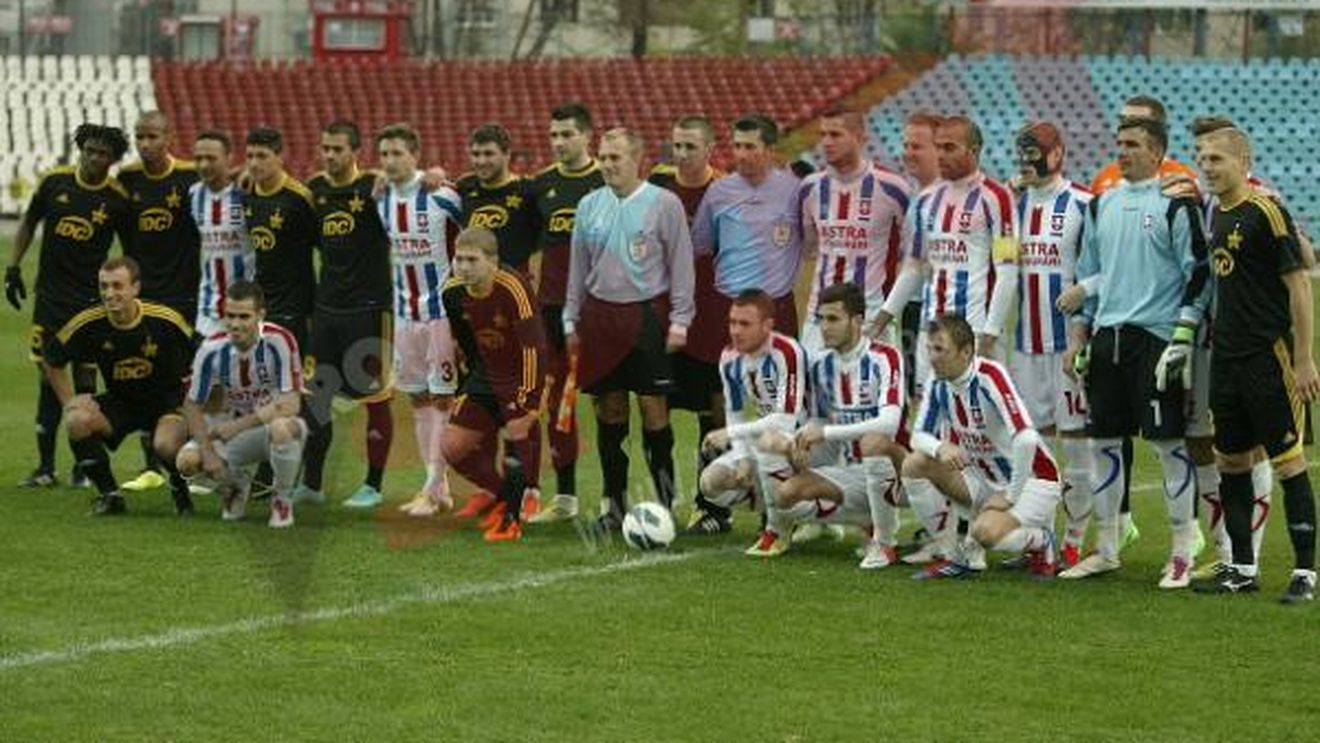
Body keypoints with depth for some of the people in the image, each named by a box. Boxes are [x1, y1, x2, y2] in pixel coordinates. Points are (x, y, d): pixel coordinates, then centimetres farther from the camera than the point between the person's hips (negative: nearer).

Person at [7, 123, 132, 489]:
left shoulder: (119, 200, -5)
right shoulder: (54, 182, -1)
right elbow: (29, 224, 11)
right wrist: (13, 268, 6)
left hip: (91, 298, -2)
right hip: (49, 293, 2)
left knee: (84, 379, -3)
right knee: (48, 380, 4)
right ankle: (46, 467, 8)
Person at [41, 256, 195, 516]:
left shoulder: (165, 321, -20)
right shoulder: (89, 324, -15)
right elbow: (51, 360, 3)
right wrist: (69, 401, -4)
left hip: (165, 400, -3)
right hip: (119, 403, 3)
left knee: (166, 445, -34)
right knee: (77, 420, -26)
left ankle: (180, 491, 4)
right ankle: (109, 494, -6)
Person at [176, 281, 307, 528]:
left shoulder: (279, 341, -24)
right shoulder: (212, 350, -14)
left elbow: (290, 405, -28)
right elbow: (192, 406, -5)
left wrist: (238, 426, -32)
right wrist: (207, 451, -19)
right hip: (236, 430, 4)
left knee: (282, 429, -40)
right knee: (188, 460, -22)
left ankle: (283, 499, -9)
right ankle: (236, 484, 15)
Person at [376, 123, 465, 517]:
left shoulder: (441, 197, -14)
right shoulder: (380, 201, 4)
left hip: (442, 310, -7)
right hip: (405, 311, 7)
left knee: (441, 397, -4)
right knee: (418, 399, 9)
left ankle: (433, 489, -2)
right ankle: (439, 489, 15)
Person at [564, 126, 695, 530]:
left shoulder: (664, 204, -3)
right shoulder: (590, 206, 9)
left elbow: (681, 264, -1)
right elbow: (578, 268, 16)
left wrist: (680, 319, -5)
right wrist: (571, 319, 13)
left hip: (647, 313, -4)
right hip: (600, 312, 4)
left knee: (653, 407, -4)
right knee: (609, 408, 7)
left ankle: (665, 499, 4)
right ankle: (613, 503, 14)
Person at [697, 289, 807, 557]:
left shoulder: (787, 353, -25)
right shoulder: (730, 359, -2)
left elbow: (787, 418, -30)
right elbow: (735, 415, 6)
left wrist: (731, 434, -29)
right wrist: (741, 458, -12)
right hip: (762, 438, 7)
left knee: (770, 441, -40)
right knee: (711, 482, -11)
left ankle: (779, 532, -19)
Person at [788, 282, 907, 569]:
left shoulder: (884, 357, -14)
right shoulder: (821, 365, 6)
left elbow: (889, 423, -28)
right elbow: (820, 421, 17)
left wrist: (825, 433, -29)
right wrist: (804, 437, -8)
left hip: (895, 472, -6)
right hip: (849, 471, 6)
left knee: (873, 442, -39)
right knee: (787, 494, -15)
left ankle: (884, 544, -21)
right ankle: (874, 524, 0)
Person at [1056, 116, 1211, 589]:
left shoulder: (1176, 205, -5)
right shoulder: (1101, 205, 14)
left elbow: (1199, 274, -7)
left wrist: (1183, 335, -13)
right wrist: (1079, 336, 17)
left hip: (1155, 336, -6)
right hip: (1107, 337, 6)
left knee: (1169, 443, -4)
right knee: (1103, 442, 8)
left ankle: (1183, 553, 3)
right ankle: (1106, 549, 17)